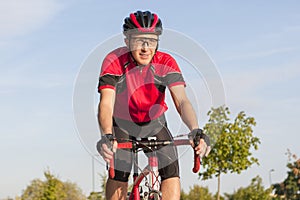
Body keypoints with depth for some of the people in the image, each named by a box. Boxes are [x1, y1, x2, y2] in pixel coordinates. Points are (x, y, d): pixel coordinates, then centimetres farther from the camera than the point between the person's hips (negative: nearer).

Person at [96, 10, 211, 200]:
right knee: (119, 174, -22)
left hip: (154, 123, 2)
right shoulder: (114, 61, -26)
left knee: (171, 170, -19)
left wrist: (196, 131, -52)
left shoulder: (166, 62, -22)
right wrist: (107, 136, -55)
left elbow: (181, 100, -32)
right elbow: (106, 103, -36)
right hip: (122, 123, -1)